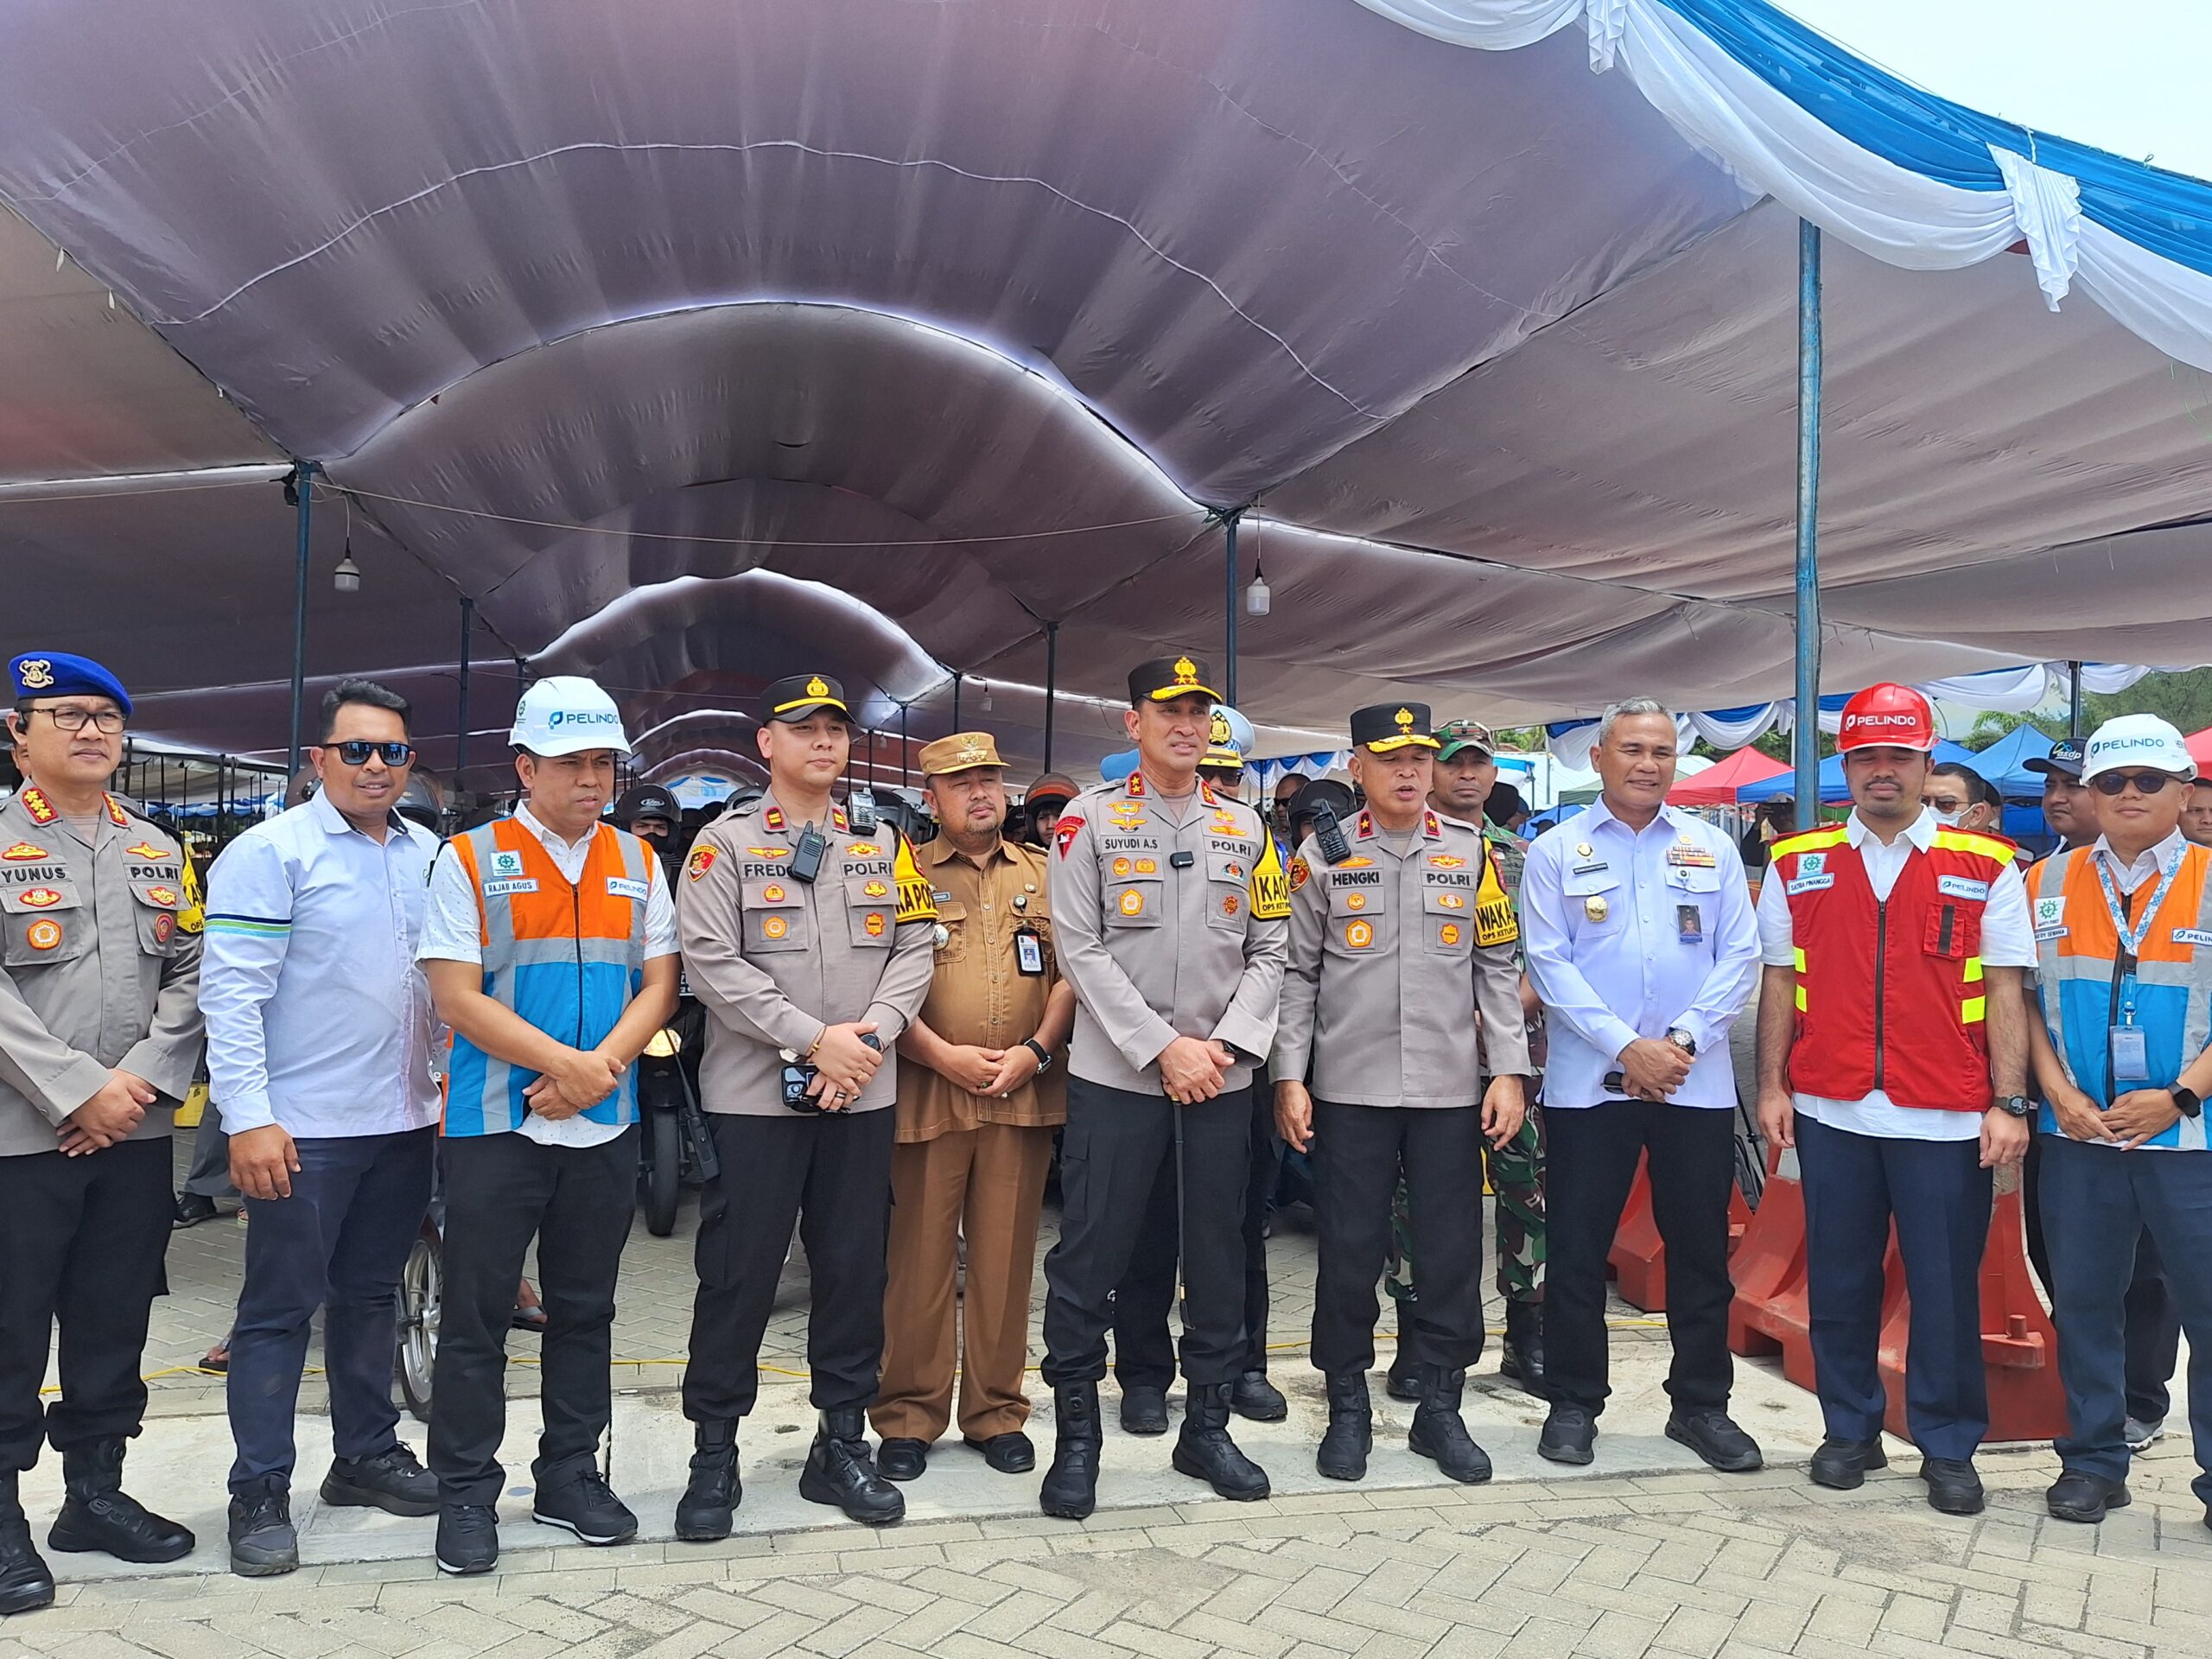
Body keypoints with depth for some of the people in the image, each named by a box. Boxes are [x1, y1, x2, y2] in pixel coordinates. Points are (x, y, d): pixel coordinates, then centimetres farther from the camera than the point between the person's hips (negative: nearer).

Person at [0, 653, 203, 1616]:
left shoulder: (159, 853, 13)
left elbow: (190, 977, 7)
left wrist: (142, 1078, -8)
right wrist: (78, 1094, -16)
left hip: (137, 1133, 5)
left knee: (115, 1325, 12)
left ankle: (95, 1491, 25)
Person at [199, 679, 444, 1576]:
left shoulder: (430, 855, 10)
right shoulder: (270, 852, -9)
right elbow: (232, 991, -14)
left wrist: (453, 1085, 12)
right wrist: (248, 1118, -18)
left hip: (405, 1122, 6)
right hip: (303, 1129, -6)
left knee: (371, 1295, 17)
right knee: (280, 1308, 3)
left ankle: (367, 1454, 31)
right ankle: (260, 1493, 14)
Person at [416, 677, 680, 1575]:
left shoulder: (637, 861, 8)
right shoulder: (470, 860, -3)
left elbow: (657, 986, 4)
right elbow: (459, 998, -10)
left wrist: (598, 1070, -12)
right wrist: (566, 1063, -16)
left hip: (605, 1128, 4)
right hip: (494, 1127, -3)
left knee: (585, 1311, 14)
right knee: (476, 1317, 5)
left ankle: (570, 1475, 27)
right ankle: (466, 1493, 18)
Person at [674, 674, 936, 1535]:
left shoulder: (882, 845, 11)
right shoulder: (725, 843, -1)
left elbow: (915, 949, 6)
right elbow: (712, 963, -11)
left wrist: (869, 1034, -11)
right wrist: (815, 1039, -16)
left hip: (864, 1095, 4)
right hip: (754, 1095, -3)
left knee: (855, 1271, 10)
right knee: (738, 1276, 3)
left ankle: (842, 1443, 25)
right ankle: (714, 1455, 18)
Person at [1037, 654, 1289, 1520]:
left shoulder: (1244, 829, 10)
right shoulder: (1089, 820, -1)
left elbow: (1267, 952, 7)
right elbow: (1081, 951, -8)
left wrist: (1225, 1045, -8)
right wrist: (1164, 1048, -13)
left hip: (1220, 1081, 4)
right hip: (1115, 1076, -3)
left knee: (1218, 1256, 11)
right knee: (1089, 1259, 0)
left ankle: (1207, 1424, 26)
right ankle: (1076, 1436, 16)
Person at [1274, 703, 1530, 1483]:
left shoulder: (1471, 850, 6)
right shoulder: (1322, 854, 2)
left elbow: (1498, 968, 7)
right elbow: (1296, 972, 3)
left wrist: (1509, 1071, 0)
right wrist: (1288, 1077, -3)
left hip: (1450, 1090, 2)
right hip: (1348, 1089, -1)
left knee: (1452, 1252, 7)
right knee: (1349, 1251, 5)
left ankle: (1440, 1409, 23)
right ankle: (1348, 1410, 21)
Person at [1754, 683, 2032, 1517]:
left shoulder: (1985, 866, 2)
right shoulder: (1797, 863, 6)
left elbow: (2004, 990, 1)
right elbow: (1780, 980, 7)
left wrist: (2009, 1103, -5)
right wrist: (1772, 1086, 2)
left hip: (1945, 1118, -1)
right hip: (1831, 1111, 2)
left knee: (1946, 1290, 6)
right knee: (1839, 1282, 10)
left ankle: (1949, 1447, 22)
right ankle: (1850, 1430, 26)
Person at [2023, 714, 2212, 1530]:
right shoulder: (2047, 884, 6)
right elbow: (2023, 998, 6)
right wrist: (2058, 1092, -5)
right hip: (2079, 1135, 2)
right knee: (2084, 1301, 10)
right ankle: (2093, 1461, 23)